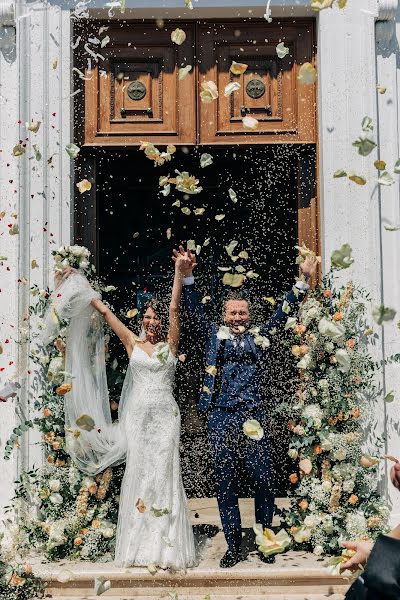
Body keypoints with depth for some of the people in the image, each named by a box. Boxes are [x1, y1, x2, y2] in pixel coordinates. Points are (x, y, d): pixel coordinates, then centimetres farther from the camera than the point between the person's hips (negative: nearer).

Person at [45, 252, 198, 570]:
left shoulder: (170, 345, 6)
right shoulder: (132, 343, 9)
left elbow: (175, 309, -4)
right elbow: (104, 310, 9)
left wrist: (179, 272, -13)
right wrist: (80, 285, 10)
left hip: (165, 415, -1)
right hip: (138, 414, 1)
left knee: (164, 473, -3)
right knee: (139, 472, 1)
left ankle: (166, 546, -1)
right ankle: (141, 546, 5)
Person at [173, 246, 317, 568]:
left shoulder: (259, 339, 14)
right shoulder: (214, 337, 13)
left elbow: (283, 312, 15)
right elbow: (196, 311, 6)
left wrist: (303, 280, 13)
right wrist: (187, 276, -4)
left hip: (253, 418, 0)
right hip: (221, 419, 0)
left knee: (265, 480, -4)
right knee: (226, 486, 3)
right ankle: (234, 547, 12)